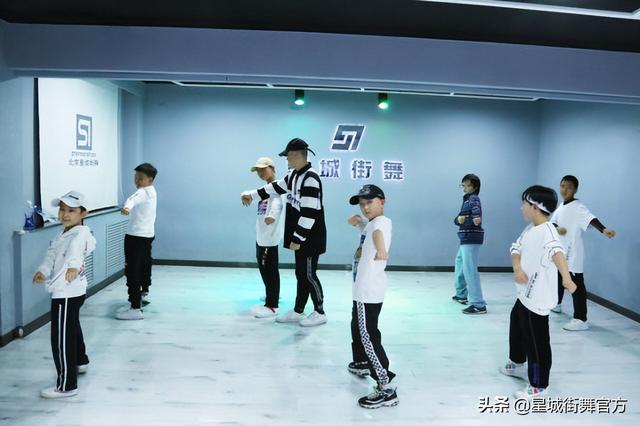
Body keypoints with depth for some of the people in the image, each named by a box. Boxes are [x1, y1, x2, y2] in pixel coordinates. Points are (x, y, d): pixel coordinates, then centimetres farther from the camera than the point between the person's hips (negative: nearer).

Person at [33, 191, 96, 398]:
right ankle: (80, 362, 52)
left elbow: (75, 250, -43)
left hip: (67, 293, -11)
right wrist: (43, 271, -17)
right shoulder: (63, 233, 11)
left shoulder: (80, 234, -21)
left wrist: (74, 266, -63)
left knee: (61, 338, -5)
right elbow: (51, 256, 2)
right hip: (67, 291, 11)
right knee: (72, 328, 29)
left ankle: (66, 386, 4)